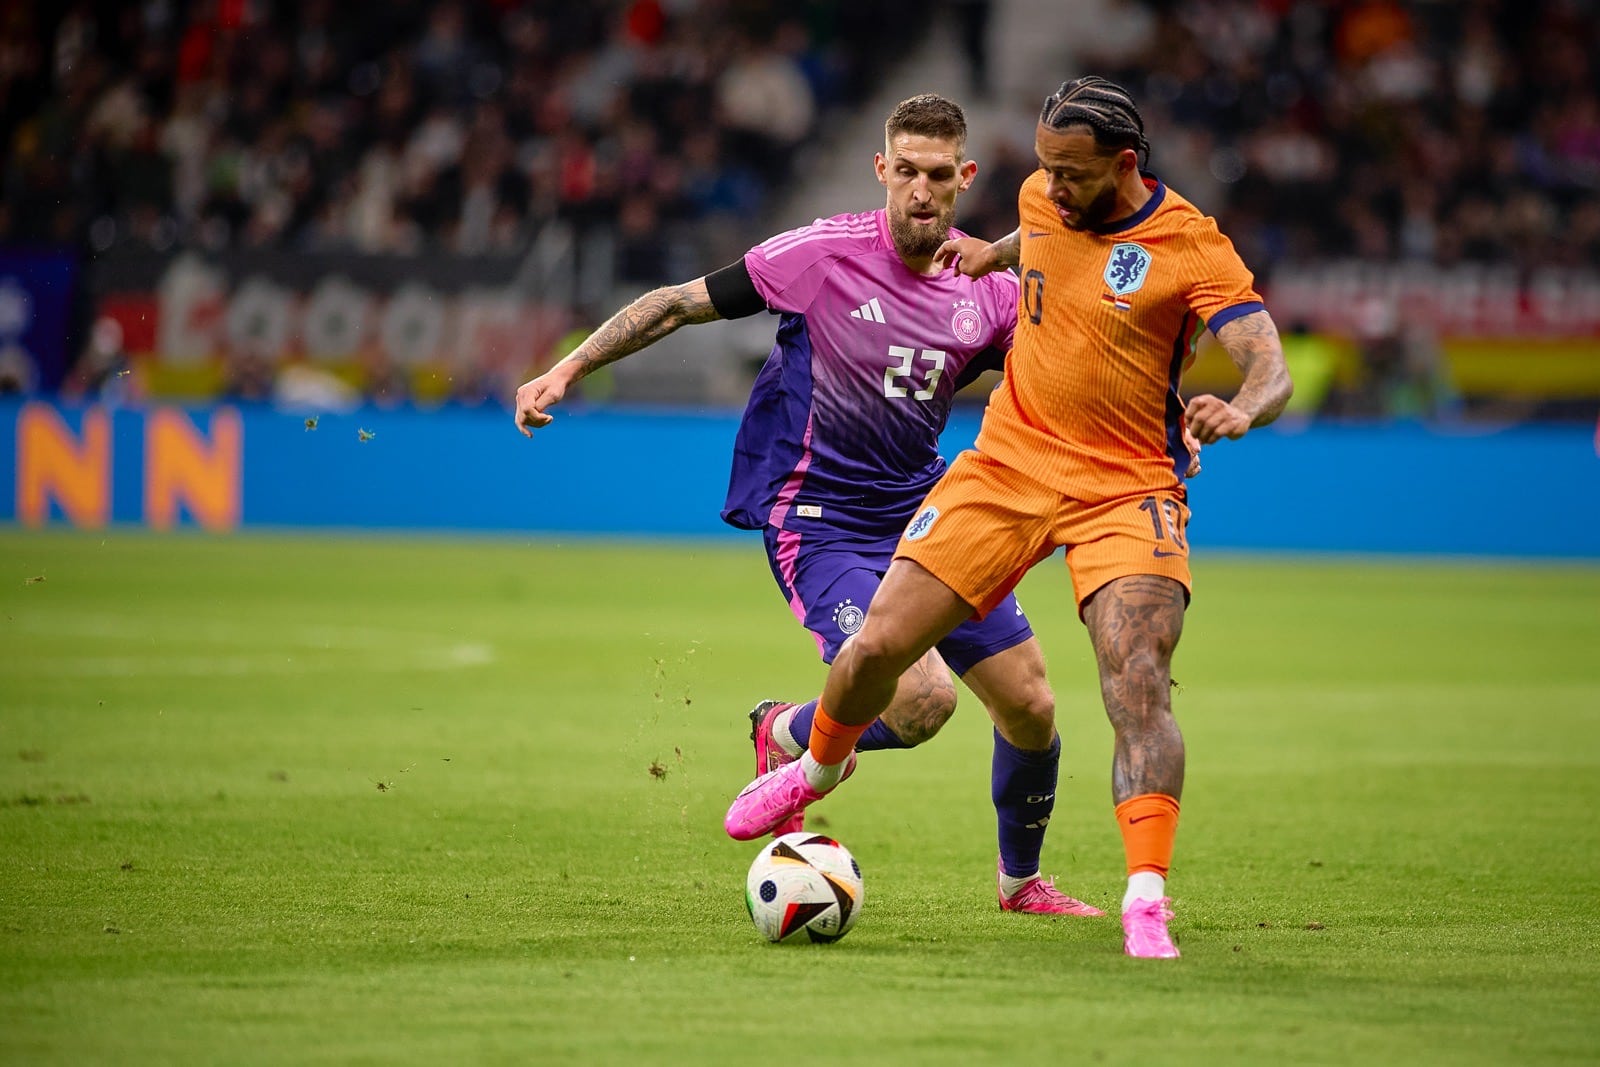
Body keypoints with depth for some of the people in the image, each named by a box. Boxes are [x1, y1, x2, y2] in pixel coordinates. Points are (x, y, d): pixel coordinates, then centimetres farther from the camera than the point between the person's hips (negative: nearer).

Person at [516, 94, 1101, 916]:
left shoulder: (988, 290, -2)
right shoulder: (827, 254, -14)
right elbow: (680, 304, -6)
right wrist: (568, 368, -12)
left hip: (924, 517, 5)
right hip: (819, 528, -5)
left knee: (1030, 707, 3)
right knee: (921, 702, -24)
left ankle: (1021, 879, 31)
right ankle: (786, 733, 10)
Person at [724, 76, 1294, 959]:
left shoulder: (1193, 249, -15)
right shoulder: (1043, 199, 2)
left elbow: (1269, 368, -25)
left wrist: (1242, 409, -44)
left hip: (1125, 490, -4)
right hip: (1008, 462, 4)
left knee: (1138, 685, -24)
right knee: (878, 646, 0)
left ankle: (1146, 904, -23)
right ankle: (815, 771, 33)